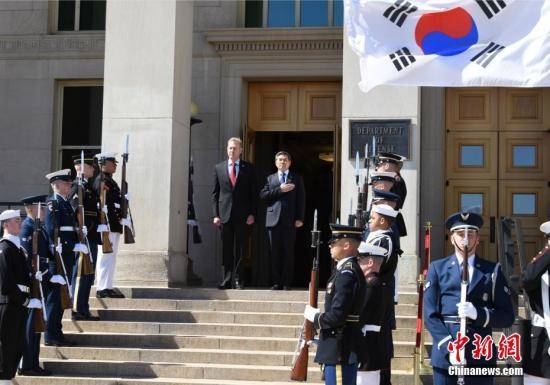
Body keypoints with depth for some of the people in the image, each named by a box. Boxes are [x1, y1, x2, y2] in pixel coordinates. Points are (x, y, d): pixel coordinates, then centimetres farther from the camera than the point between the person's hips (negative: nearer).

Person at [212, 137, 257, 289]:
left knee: (239, 249, 0)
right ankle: (227, 279, 6)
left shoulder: (248, 168, 5)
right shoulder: (218, 168, 9)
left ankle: (238, 280, 5)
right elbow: (215, 193, 9)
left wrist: (252, 214, -4)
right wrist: (216, 214, 1)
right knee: (227, 249, 3)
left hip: (242, 215, -1)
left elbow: (254, 193, 4)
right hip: (225, 214, 1)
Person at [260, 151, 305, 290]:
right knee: (275, 253, 2)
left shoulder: (296, 179, 12)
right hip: (274, 219, 2)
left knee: (288, 252, -2)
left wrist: (300, 218, -5)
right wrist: (279, 189, -9)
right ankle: (276, 282, 7)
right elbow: (263, 195, 2)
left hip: (290, 221, -1)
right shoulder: (270, 178, 16)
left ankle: (287, 282, 2)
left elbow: (301, 199, 5)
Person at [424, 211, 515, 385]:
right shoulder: (437, 268, 8)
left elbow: (507, 316, 5)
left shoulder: (493, 271, 9)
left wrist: (478, 314, -14)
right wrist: (449, 348, -12)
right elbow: (430, 315, 1)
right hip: (445, 353, 0)